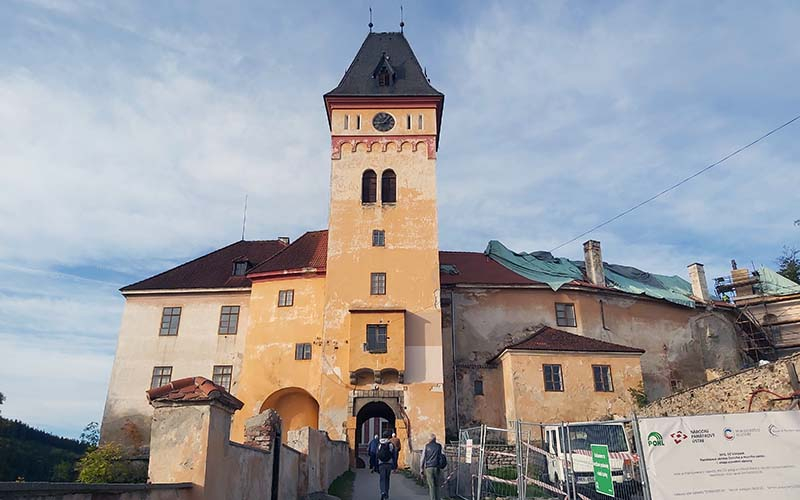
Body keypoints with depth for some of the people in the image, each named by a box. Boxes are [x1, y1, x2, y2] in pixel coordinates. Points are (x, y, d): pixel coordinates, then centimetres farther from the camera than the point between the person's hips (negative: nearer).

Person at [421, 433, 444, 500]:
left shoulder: (427, 446, -1)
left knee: (431, 486, 3)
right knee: (437, 485, 15)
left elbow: (423, 458, -1)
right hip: (437, 468, 2)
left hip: (429, 468, -2)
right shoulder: (439, 446, 3)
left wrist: (422, 469, 4)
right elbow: (441, 456, 5)